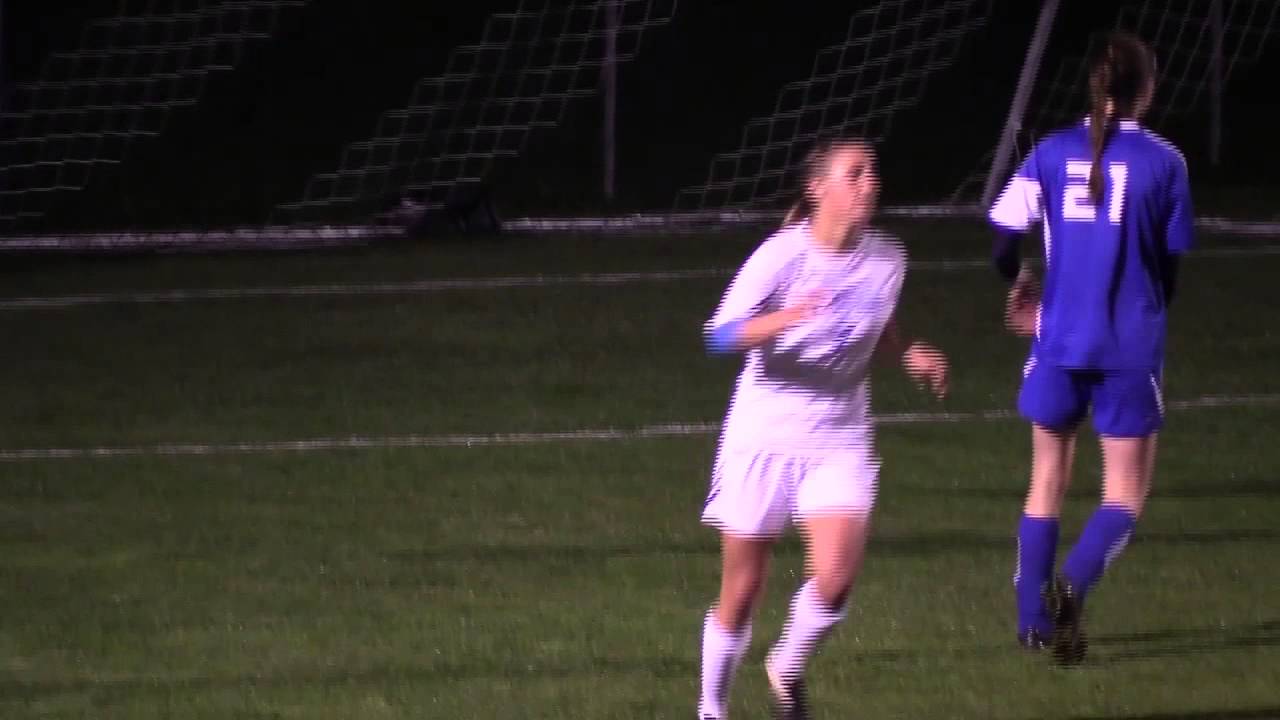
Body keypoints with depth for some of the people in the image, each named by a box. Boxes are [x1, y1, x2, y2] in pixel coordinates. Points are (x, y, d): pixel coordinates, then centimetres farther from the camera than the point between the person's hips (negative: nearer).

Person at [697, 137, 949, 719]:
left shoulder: (885, 260, 0)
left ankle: (787, 671, 15)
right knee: (740, 593, 4)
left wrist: (911, 355, -2)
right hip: (764, 433, -3)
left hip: (840, 439, 3)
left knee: (835, 579, -15)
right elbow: (721, 334, -20)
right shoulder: (782, 255, -14)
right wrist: (785, 319, -37)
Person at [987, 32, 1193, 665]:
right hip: (1130, 350, -3)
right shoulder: (1163, 162, -5)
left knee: (1047, 481, 18)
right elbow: (1171, 265, 1)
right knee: (1126, 492, 6)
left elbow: (1004, 243, -2)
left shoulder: (1053, 154, 1)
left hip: (1059, 344, 3)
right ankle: (1072, 582, -20)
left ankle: (1033, 618, 20)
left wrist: (1022, 285, 20)